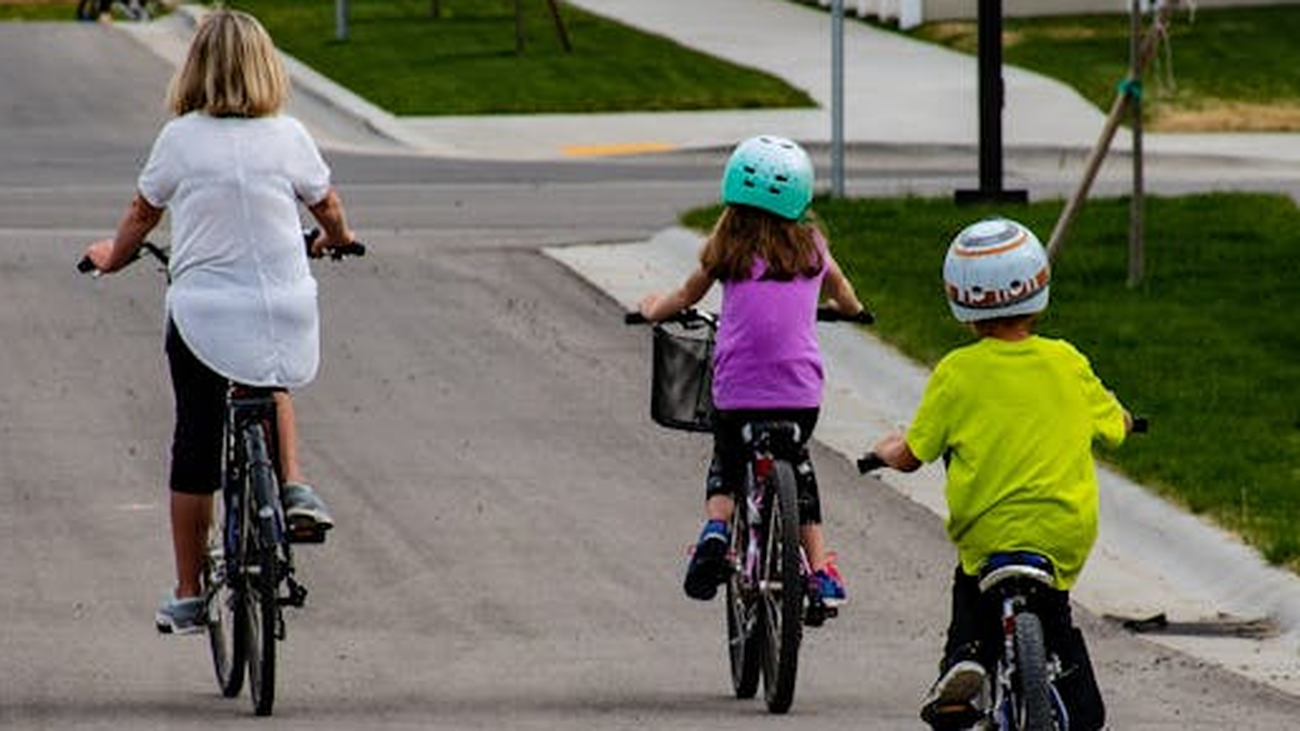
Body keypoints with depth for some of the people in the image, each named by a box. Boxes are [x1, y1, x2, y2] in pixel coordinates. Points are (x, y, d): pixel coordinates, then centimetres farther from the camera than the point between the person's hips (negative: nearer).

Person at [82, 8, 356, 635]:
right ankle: (293, 485, 11)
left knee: (195, 448, 9)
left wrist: (113, 255, 31)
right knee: (271, 383, 34)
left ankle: (188, 596, 15)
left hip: (200, 313, -1)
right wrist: (335, 241, 38)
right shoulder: (288, 137, -2)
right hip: (285, 312, 1)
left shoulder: (180, 138, -5)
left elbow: (142, 213, 9)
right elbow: (328, 209, 14)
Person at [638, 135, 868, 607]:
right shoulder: (810, 244, 7)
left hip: (737, 390, -1)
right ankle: (821, 573, 20)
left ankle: (716, 528, -4)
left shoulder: (729, 245, 2)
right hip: (800, 391, 1)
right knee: (797, 467, 27)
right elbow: (842, 293, 28)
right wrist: (851, 307, 51)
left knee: (726, 465, 25)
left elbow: (686, 297, 17)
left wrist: (654, 309, 38)